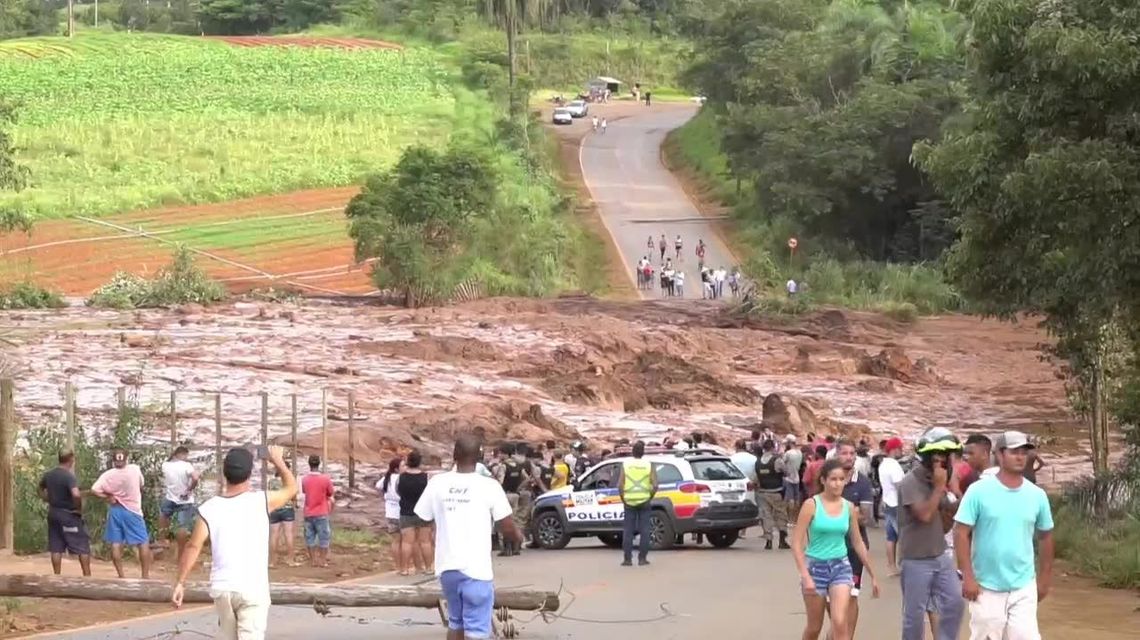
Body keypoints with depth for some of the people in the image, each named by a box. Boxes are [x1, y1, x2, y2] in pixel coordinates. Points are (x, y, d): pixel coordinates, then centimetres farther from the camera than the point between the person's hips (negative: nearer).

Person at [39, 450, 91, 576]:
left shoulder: (48, 474, 5)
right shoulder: (69, 476, -19)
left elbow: (41, 489, 23)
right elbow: (76, 494, -34)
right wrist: (79, 508, -18)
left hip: (53, 513, 7)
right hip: (69, 514, -7)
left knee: (56, 547, 9)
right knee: (82, 546, 1)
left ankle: (57, 576, 9)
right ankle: (87, 575, -1)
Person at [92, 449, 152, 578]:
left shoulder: (108, 475, -7)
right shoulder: (135, 470, -8)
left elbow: (94, 490, -17)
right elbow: (141, 486, 8)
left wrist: (107, 497, -5)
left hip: (115, 511, 1)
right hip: (133, 510, -1)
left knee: (115, 543, 6)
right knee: (143, 543, 5)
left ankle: (121, 575, 5)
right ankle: (145, 575, 2)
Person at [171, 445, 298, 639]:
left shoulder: (209, 508, -1)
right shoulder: (261, 501, -5)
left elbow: (193, 547, -5)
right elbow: (291, 488, 13)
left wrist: (180, 582, -1)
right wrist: (278, 461, 27)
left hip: (221, 588, 3)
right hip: (253, 589, -3)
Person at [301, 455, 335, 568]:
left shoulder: (304, 479, -4)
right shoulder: (325, 479, -12)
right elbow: (331, 495, 0)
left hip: (308, 513, 3)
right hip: (321, 514, -3)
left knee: (310, 537, 11)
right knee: (324, 537, 6)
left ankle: (313, 560, 13)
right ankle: (322, 560, 6)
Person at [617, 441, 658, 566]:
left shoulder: (626, 465, -1)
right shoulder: (649, 465, -1)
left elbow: (620, 485, -6)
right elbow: (655, 486, -7)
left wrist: (623, 499, 5)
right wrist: (650, 497, 7)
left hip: (629, 502, 0)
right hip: (644, 502, 0)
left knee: (628, 531, 5)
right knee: (644, 530, 5)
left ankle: (627, 559, 2)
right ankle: (642, 558, 2)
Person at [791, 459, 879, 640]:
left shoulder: (849, 507, 2)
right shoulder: (811, 505, -10)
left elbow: (858, 543, 13)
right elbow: (797, 543, -12)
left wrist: (872, 574, 15)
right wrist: (805, 576, -20)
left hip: (841, 566, 2)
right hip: (816, 567, -2)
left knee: (840, 623, -15)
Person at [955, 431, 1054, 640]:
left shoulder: (1037, 495, 2)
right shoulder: (979, 491, -8)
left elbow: (1046, 536, 14)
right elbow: (962, 533, -8)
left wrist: (1045, 577, 14)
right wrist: (968, 577, -12)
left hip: (1024, 587, 2)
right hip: (987, 587, -2)